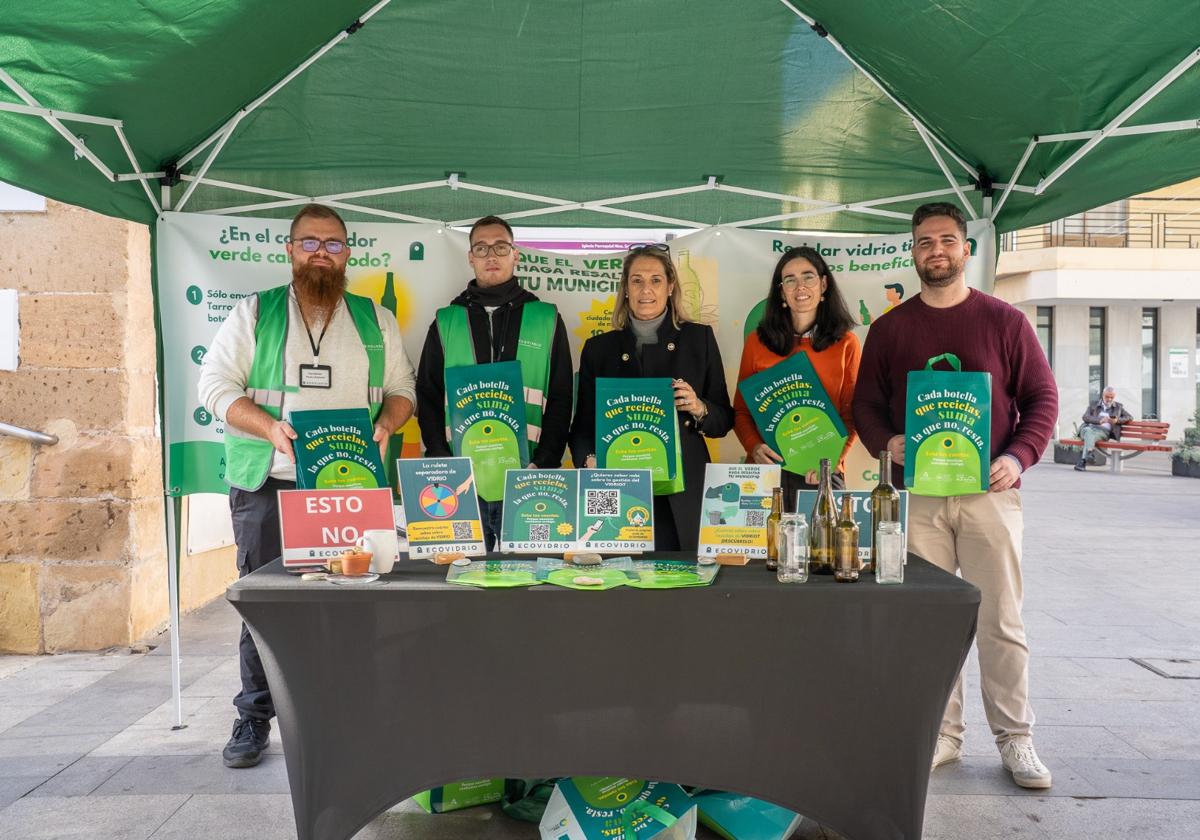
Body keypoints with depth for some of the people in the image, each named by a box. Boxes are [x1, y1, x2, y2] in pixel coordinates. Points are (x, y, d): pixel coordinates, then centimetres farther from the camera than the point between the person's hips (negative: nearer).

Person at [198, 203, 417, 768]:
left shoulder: (376, 321, 13)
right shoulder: (254, 313, 8)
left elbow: (403, 389, 14)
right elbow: (216, 385, 1)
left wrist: (384, 426, -8)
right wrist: (270, 428, -15)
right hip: (269, 487, -1)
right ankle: (254, 719, 17)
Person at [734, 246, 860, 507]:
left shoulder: (845, 343, 4)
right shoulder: (757, 342, 5)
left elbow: (852, 413, 4)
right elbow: (741, 410, 8)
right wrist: (754, 447, -11)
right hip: (767, 469, 0)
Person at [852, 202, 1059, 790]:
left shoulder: (1003, 320, 4)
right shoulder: (888, 329, 9)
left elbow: (1042, 397, 3)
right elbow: (865, 404, 10)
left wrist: (1019, 456, -13)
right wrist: (886, 442, -11)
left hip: (990, 491, -1)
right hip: (916, 494, 2)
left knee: (1001, 620, 3)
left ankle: (1014, 739, 17)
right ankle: (942, 734, 18)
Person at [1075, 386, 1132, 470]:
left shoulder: (1118, 407, 25)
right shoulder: (1094, 405, 21)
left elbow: (1130, 417, 18)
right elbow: (1085, 417, 6)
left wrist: (1117, 420, -1)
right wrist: (1099, 420, -12)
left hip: (1104, 431, -1)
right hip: (1090, 427, 1)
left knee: (1091, 435, -36)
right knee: (1088, 431, -38)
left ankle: (1083, 460, -52)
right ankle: (1088, 453, -60)